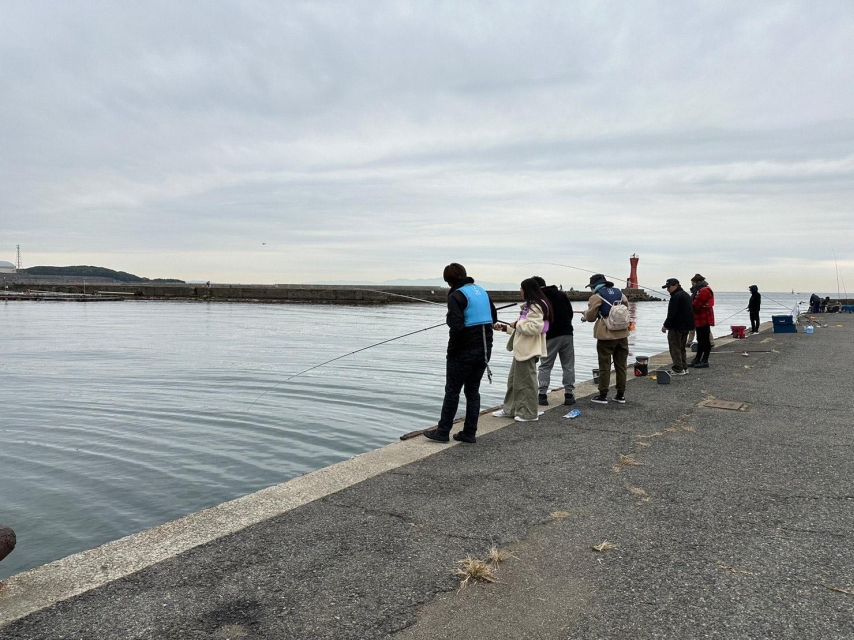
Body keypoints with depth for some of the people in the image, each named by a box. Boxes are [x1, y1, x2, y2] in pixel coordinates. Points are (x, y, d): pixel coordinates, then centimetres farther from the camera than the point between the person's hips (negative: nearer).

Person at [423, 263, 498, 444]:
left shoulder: (456, 296, -14)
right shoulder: (482, 291, 10)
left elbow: (457, 326, -23)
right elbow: (494, 318, 17)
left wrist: (452, 349, -7)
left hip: (463, 353, -7)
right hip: (484, 350, 7)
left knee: (452, 391, 5)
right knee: (473, 391, 14)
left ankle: (442, 432, 13)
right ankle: (469, 433, 17)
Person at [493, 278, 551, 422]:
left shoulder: (535, 307, -16)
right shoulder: (529, 306, 17)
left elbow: (535, 328, -27)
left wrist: (518, 324, -15)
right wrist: (505, 327, 20)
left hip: (528, 351, -11)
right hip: (521, 350, 11)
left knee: (526, 381, 0)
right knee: (513, 379, 16)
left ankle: (529, 414, 11)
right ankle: (510, 409, 26)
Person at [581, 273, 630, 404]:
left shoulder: (596, 297, -6)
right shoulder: (620, 293, 11)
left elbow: (591, 317, -3)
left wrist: (585, 315, 18)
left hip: (606, 336, -5)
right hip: (622, 334, 5)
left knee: (604, 367, 2)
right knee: (621, 366, 11)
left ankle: (603, 396, 5)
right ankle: (621, 395, 17)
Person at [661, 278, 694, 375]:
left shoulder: (676, 297, -17)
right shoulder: (687, 295, 16)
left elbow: (672, 314, -22)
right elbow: (690, 312, 21)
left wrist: (666, 325, -14)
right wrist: (690, 326, 24)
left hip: (676, 327, -10)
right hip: (686, 327, 10)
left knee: (675, 348, -4)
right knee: (681, 348, 17)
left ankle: (678, 369, -5)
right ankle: (684, 368, 20)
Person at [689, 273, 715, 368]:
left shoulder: (704, 291, -17)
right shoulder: (700, 290, 19)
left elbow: (696, 305, -21)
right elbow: (695, 303, 16)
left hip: (704, 320, -11)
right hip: (699, 320, 11)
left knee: (705, 340, -4)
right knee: (700, 340, 15)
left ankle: (705, 361, 0)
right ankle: (697, 360, 22)